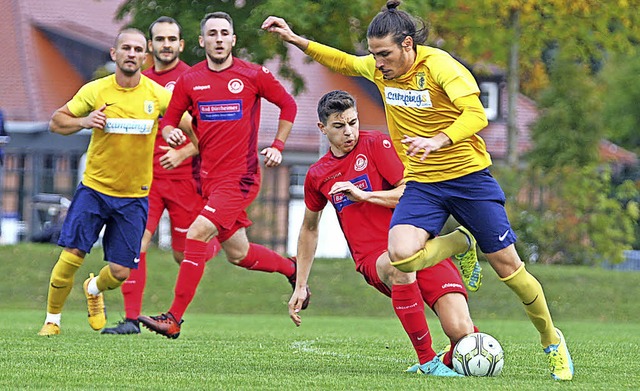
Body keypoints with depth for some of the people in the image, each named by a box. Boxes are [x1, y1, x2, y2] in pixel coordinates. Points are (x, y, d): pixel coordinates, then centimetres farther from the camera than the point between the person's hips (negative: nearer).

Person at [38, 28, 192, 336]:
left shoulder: (158, 94, -5)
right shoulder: (94, 91, -6)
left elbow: (189, 126, 7)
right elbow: (56, 122, 1)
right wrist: (84, 121, -18)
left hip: (134, 196, 1)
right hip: (94, 187, -1)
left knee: (120, 271, 1)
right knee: (71, 256, -12)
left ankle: (94, 289, 37)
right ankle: (52, 319, 9)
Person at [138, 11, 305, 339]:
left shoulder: (253, 75, -4)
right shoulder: (189, 80, 4)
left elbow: (288, 105, 8)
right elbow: (169, 119, 12)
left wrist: (278, 146, 0)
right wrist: (172, 133, -12)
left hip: (240, 176, -5)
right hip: (209, 177, 5)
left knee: (197, 234, -20)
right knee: (238, 254, 13)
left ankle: (174, 318, -18)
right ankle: (291, 268, 43)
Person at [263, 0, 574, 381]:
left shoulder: (439, 65, -19)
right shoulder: (380, 68, 0)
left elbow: (476, 114, -29)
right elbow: (343, 62, 21)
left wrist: (438, 141, -45)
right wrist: (295, 39, 12)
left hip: (468, 176, -4)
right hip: (422, 183, 4)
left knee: (508, 266, 0)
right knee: (402, 255, -24)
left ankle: (552, 340, 23)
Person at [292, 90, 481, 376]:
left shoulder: (376, 144, 2)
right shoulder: (317, 175, 15)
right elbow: (309, 229, 30)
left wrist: (364, 195, -14)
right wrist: (300, 287, 28)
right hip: (375, 259, 2)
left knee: (460, 331, -22)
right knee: (399, 264, -40)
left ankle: (449, 364, 16)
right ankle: (427, 361, -29)